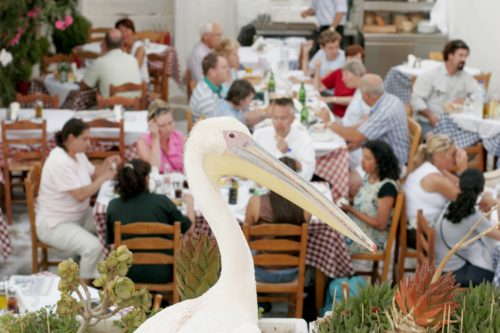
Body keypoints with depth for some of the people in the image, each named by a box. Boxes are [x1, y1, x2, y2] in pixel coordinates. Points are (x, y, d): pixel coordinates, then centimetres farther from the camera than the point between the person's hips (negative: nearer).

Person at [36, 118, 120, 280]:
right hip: (55, 224, -10)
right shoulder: (60, 163, -27)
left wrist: (106, 164, -2)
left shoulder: (77, 154, 3)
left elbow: (92, 175, 17)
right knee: (93, 247, -28)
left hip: (79, 215, 10)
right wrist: (103, 178, -19)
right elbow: (80, 195, -29)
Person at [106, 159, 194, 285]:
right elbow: (188, 226, -2)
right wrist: (190, 203, 17)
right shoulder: (162, 201, -14)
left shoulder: (114, 205, -9)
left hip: (128, 274, 2)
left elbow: (110, 241, 1)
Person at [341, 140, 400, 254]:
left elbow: (380, 224, -19)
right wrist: (346, 204, -2)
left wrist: (351, 210, -19)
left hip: (371, 238, -8)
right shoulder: (368, 176, 5)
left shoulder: (387, 187, -20)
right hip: (355, 225, 8)